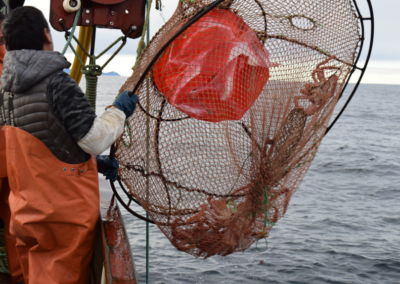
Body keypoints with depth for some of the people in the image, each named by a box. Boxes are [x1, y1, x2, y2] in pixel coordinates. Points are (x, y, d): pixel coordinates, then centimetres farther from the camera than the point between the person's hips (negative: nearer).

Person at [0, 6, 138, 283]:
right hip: (66, 213, -7)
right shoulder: (57, 83, -19)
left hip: (27, 210, 7)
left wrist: (95, 162, 14)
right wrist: (119, 111, 0)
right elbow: (95, 140, -18)